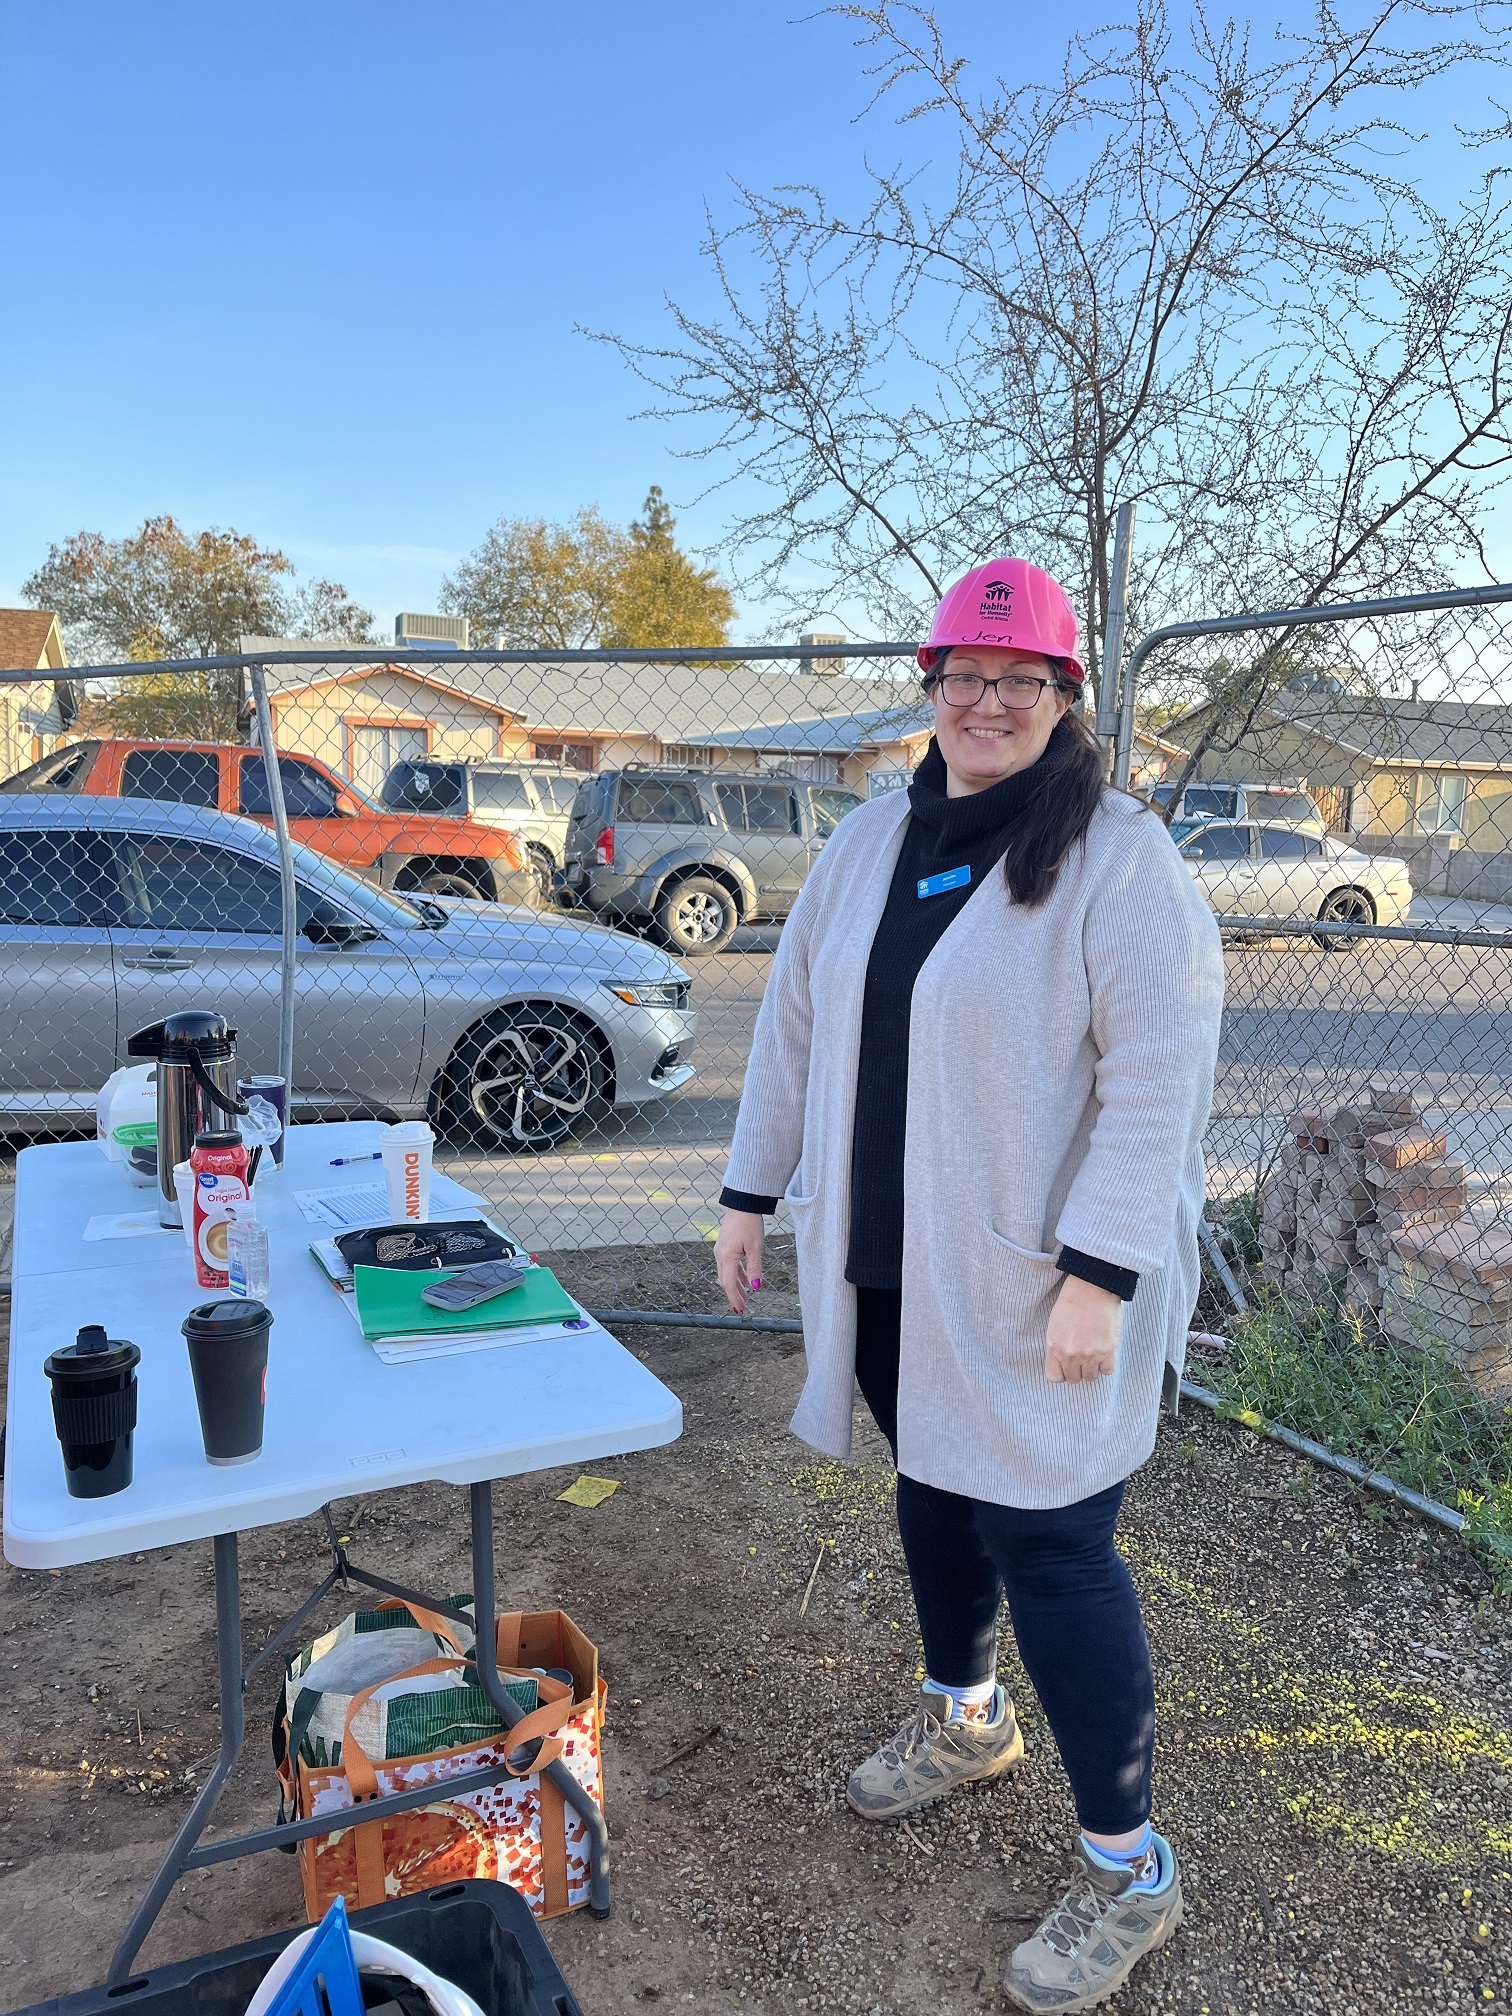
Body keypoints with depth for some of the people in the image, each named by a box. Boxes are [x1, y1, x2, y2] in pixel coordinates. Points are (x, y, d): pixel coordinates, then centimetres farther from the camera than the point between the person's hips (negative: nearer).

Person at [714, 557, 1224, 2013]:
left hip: (1032, 1285, -6)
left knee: (1048, 1546, 0)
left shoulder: (1115, 856, -13)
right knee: (933, 1493, 21)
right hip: (886, 1262, 6)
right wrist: (752, 1191, 11)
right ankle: (962, 1719, 48)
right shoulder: (869, 841, 7)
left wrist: (1098, 1275, -22)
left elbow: (1160, 1077, -18)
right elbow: (793, 1018, 12)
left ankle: (1128, 1867, 21)